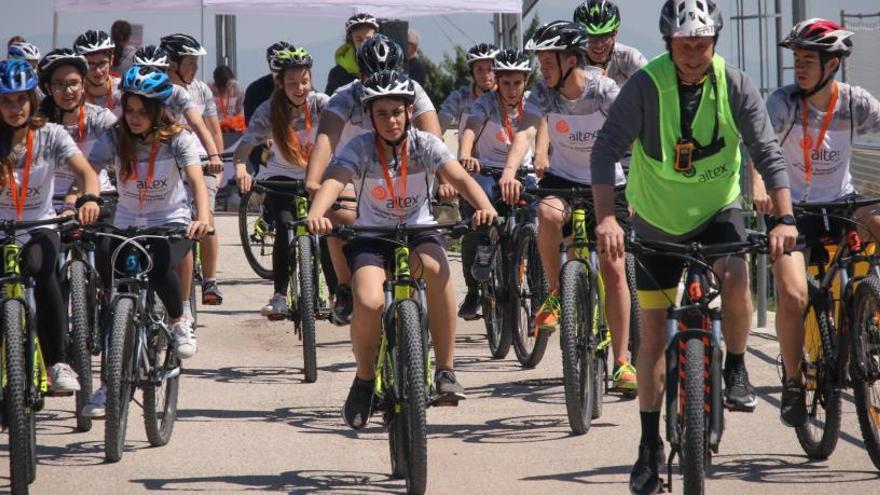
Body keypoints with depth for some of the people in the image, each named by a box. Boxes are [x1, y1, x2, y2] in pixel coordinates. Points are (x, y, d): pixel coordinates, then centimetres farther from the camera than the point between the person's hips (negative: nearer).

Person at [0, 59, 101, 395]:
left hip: (40, 227, 0)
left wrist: (90, 198, -41)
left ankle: (58, 363, -22)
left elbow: (85, 171, -18)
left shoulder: (50, 135, -6)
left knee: (41, 272, -31)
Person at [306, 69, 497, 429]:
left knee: (435, 266, -36)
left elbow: (460, 177, -23)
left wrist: (484, 207, -45)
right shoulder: (360, 149, -12)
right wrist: (316, 214, -52)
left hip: (419, 231, 1)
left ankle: (446, 371, -25)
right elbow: (333, 181, -30)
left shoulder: (425, 145, -9)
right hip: (371, 237, -1)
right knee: (369, 304, -29)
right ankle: (364, 382, 0)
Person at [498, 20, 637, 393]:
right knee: (548, 214, -35)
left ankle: (621, 362, 1)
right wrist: (510, 172, -47)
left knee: (613, 269, -8)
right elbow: (526, 131, -28)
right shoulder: (544, 92, -13)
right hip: (562, 179, 1)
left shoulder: (603, 91, -20)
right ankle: (554, 294, -13)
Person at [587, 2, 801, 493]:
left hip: (718, 210, 0)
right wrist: (606, 218, -37)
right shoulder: (646, 85, -20)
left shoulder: (735, 86, -16)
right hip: (657, 219, 0)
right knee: (653, 332, 2)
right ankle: (650, 445, 16)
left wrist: (785, 218, -29)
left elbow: (768, 152, -17)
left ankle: (737, 370, -4)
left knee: (736, 277, -31)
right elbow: (607, 150, -25)